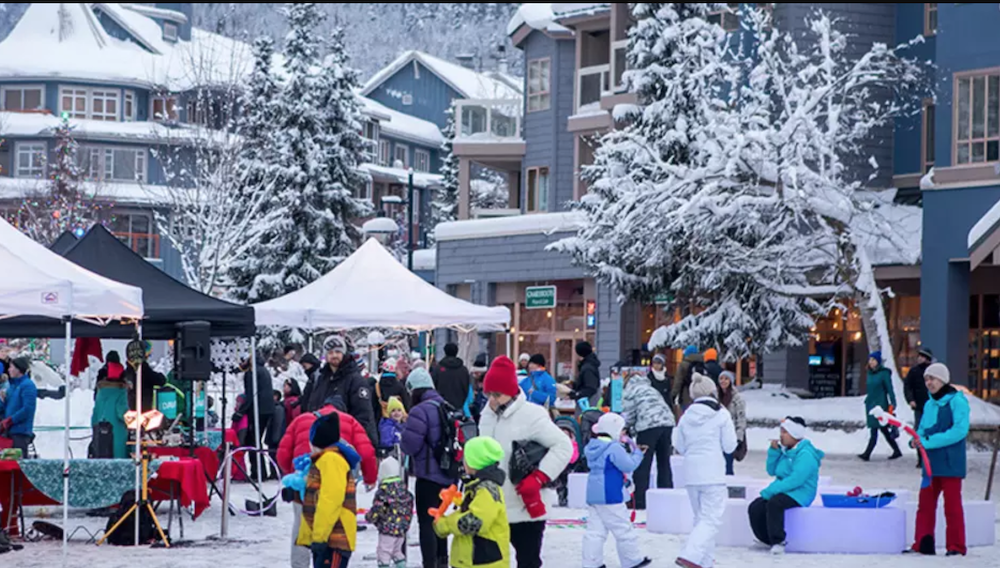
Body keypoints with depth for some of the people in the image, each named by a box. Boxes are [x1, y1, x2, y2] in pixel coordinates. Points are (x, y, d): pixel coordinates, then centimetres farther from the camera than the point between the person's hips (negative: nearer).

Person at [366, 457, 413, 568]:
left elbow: (377, 508, -18)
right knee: (397, 551, 21)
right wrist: (406, 522, 26)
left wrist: (369, 517, 1)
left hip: (388, 528, -8)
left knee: (383, 553, -1)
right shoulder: (403, 488, 6)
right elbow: (409, 506, 14)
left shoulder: (383, 490, -17)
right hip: (402, 528, 8)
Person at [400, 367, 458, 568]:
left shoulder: (420, 411, -17)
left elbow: (410, 444, -20)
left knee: (426, 522, -5)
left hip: (429, 475, -9)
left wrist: (402, 445, 0)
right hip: (449, 476, 9)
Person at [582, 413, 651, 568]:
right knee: (623, 529, 3)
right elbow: (628, 465, -17)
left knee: (595, 531, 7)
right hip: (610, 495, -9)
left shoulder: (592, 447, 13)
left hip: (593, 495, 9)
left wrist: (627, 448, 18)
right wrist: (637, 452, 0)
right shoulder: (614, 448, -16)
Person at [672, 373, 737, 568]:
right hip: (713, 474, -5)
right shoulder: (721, 415, -7)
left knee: (701, 518, 18)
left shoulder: (686, 417, 6)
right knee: (711, 519, -5)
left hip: (692, 472, 6)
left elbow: (679, 446, 13)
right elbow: (729, 446, -3)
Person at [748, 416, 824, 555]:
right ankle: (770, 540, -1)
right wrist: (774, 451, 1)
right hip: (782, 491, 8)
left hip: (799, 493, -8)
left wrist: (770, 491, -25)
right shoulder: (785, 451, 12)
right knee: (755, 508, -13)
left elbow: (795, 480, -25)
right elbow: (771, 471, 18)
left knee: (774, 503, -36)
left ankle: (778, 542, -29)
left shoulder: (805, 454, -15)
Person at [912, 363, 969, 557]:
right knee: (925, 504, 5)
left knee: (952, 505, -2)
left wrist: (929, 442, -20)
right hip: (931, 463, 7)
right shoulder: (929, 405, 14)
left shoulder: (957, 401, -8)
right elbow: (922, 429, 20)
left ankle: (956, 546, 4)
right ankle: (923, 544, 10)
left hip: (951, 464, -7)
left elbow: (960, 430, -18)